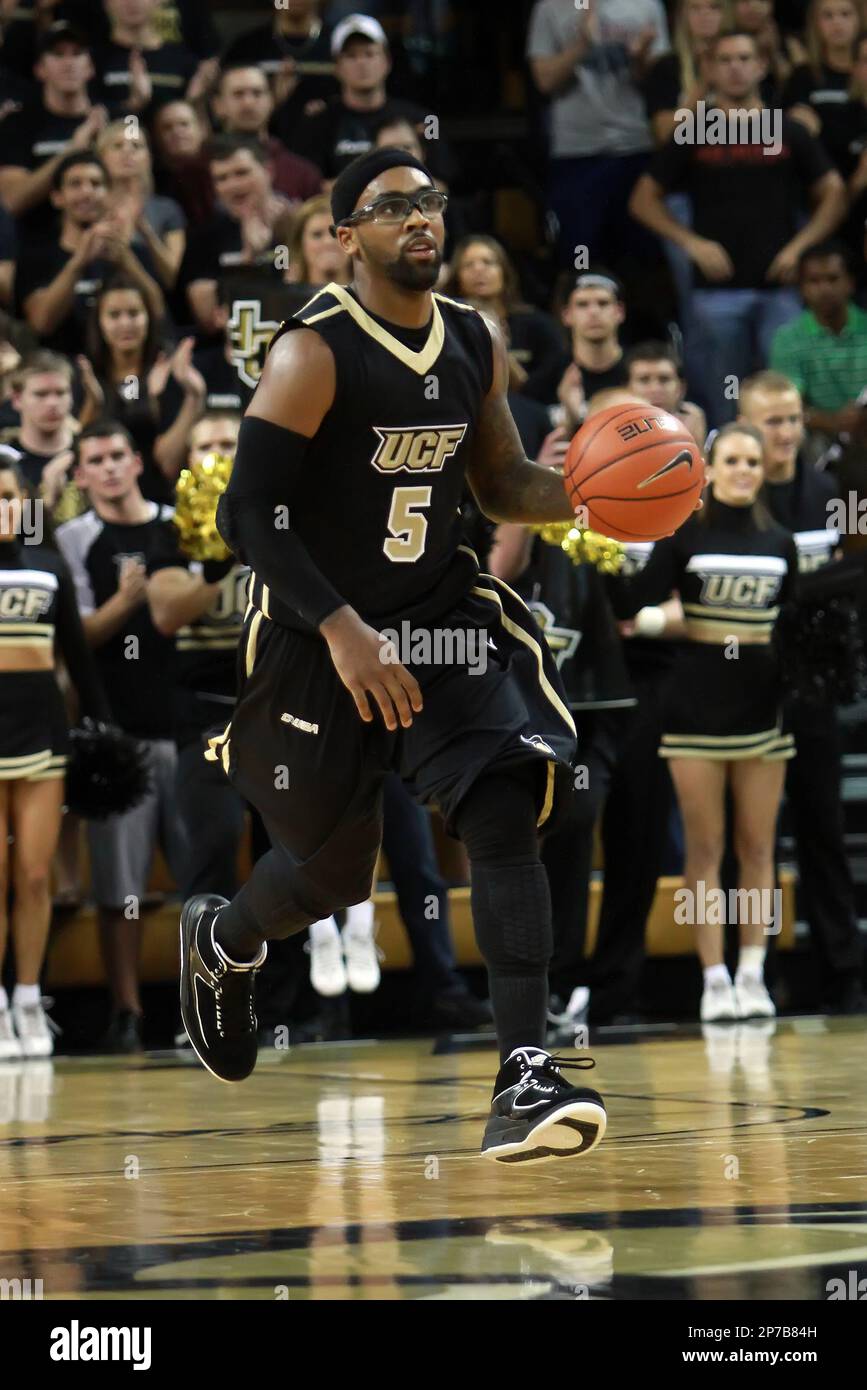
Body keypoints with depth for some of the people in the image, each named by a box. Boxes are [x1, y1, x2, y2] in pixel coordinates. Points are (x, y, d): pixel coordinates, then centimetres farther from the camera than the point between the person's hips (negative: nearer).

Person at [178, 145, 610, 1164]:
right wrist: (343, 632, -27)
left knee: (507, 818, -17)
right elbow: (248, 517, -20)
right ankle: (218, 943, 45)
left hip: (439, 616, 4)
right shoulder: (315, 353, -18)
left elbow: (501, 485, 14)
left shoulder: (473, 343, 2)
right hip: (318, 634, -4)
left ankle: (524, 1079, -20)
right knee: (331, 870, 9)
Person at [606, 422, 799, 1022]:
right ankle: (714, 978, 1)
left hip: (762, 701, 3)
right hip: (698, 699, -3)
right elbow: (635, 603, -13)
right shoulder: (685, 537, -1)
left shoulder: (779, 543, 9)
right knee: (705, 846, -2)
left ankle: (752, 973, 7)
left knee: (757, 847, 3)